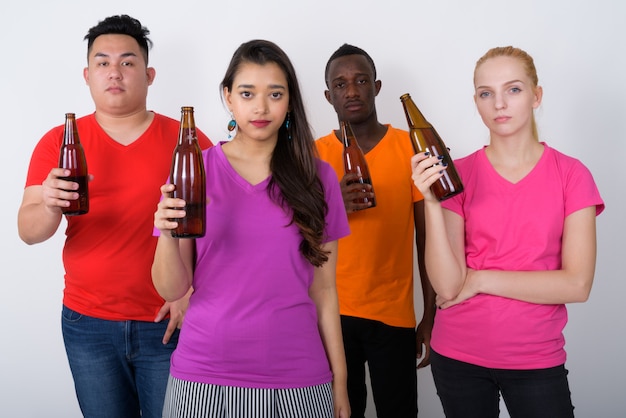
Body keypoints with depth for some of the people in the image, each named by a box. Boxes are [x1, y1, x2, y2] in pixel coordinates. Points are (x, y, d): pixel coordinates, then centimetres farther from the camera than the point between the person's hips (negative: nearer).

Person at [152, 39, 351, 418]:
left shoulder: (318, 178, 0)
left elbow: (323, 290, 4)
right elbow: (172, 290, -3)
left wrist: (339, 381, 3)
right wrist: (167, 234, -22)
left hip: (297, 379, 1)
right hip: (205, 376, 0)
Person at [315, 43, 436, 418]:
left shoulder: (411, 148, -1)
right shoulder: (314, 155, 3)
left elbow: (427, 239, 0)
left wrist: (432, 316, -1)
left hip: (394, 315, -1)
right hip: (332, 313, 1)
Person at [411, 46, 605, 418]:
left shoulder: (571, 174, -5)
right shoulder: (458, 174, -3)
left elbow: (578, 284, -13)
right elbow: (447, 286, -12)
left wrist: (481, 279, -12)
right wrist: (431, 200, -22)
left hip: (537, 359, -1)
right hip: (459, 356, 1)